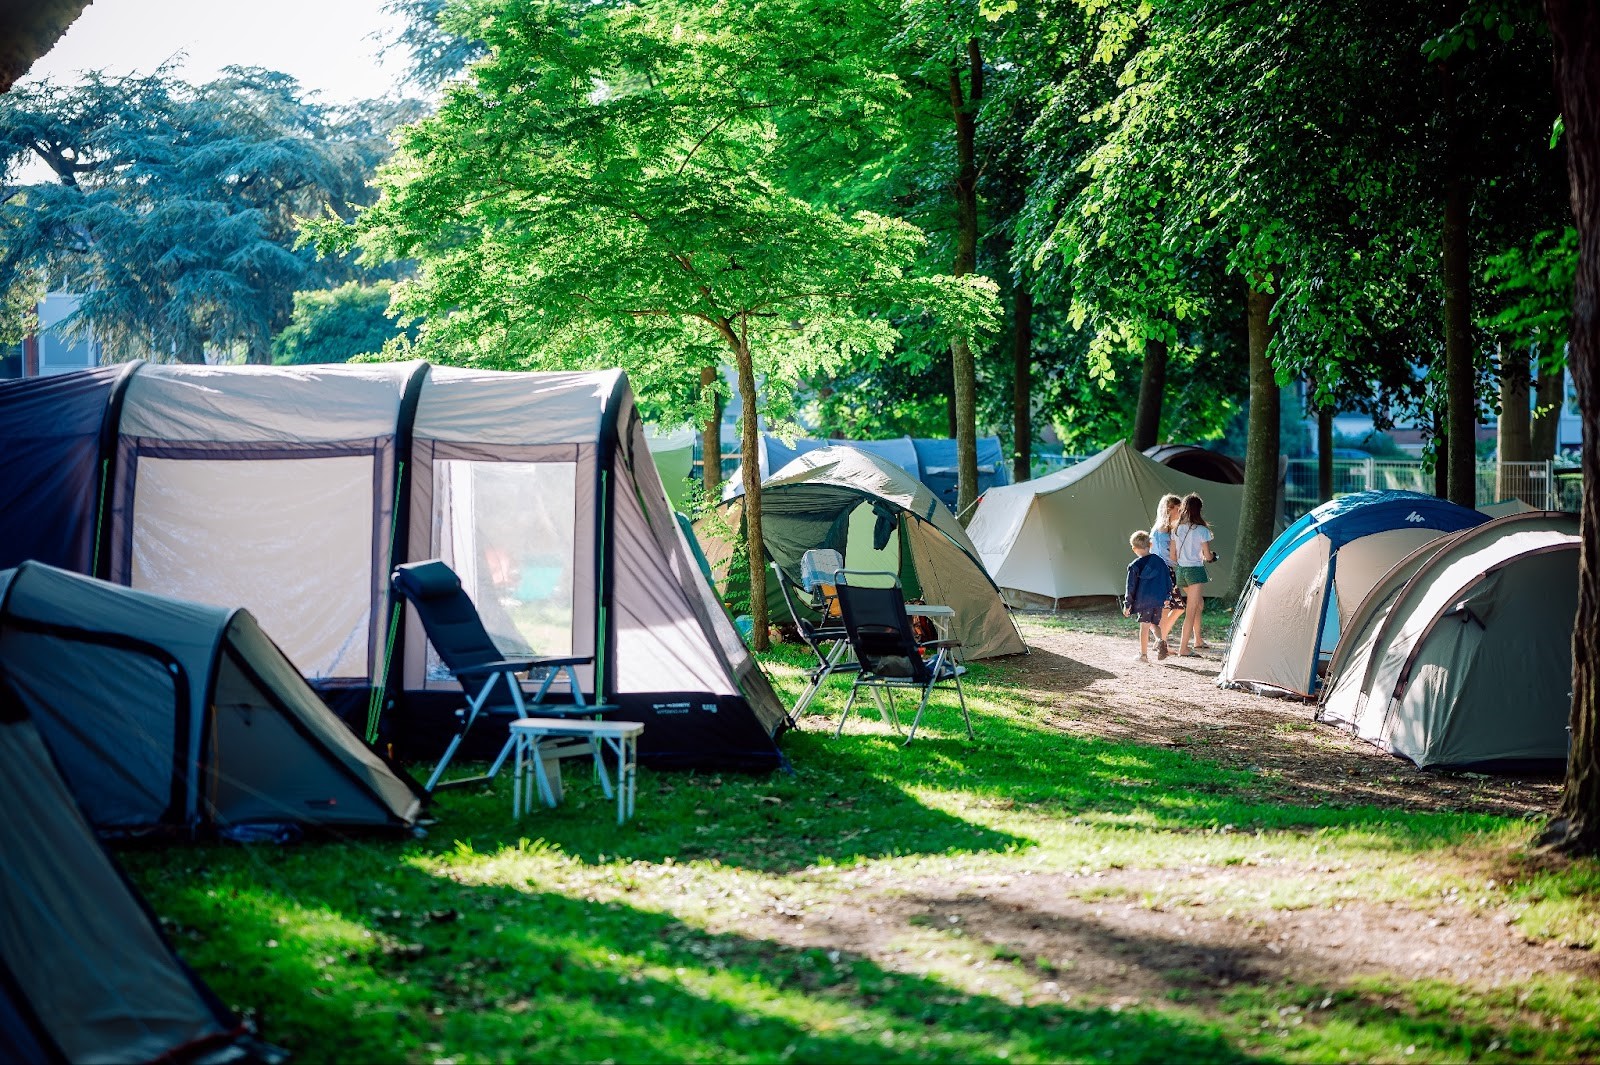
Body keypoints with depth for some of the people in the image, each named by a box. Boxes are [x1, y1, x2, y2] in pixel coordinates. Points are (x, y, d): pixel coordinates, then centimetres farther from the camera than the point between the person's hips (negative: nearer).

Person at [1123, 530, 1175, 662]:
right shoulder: (1160, 562, 6)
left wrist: (1127, 604, 2)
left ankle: (1143, 654, 7)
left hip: (1143, 600, -4)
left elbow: (1131, 587, -4)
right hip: (1159, 600, 4)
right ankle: (1160, 641, -12)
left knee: (1144, 626, 3)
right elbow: (1168, 580, 12)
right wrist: (1167, 598, 23)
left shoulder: (1135, 566, -6)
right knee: (1154, 624, 17)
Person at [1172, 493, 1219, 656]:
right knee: (1191, 610, -4)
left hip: (1181, 570, 6)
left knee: (1198, 604, 24)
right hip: (1195, 570, -6)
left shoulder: (1177, 529, 5)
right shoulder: (1202, 530, -11)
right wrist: (1212, 556, 13)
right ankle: (1183, 648, -9)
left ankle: (1198, 641, 32)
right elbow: (1207, 555, -9)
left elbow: (1172, 554, 8)